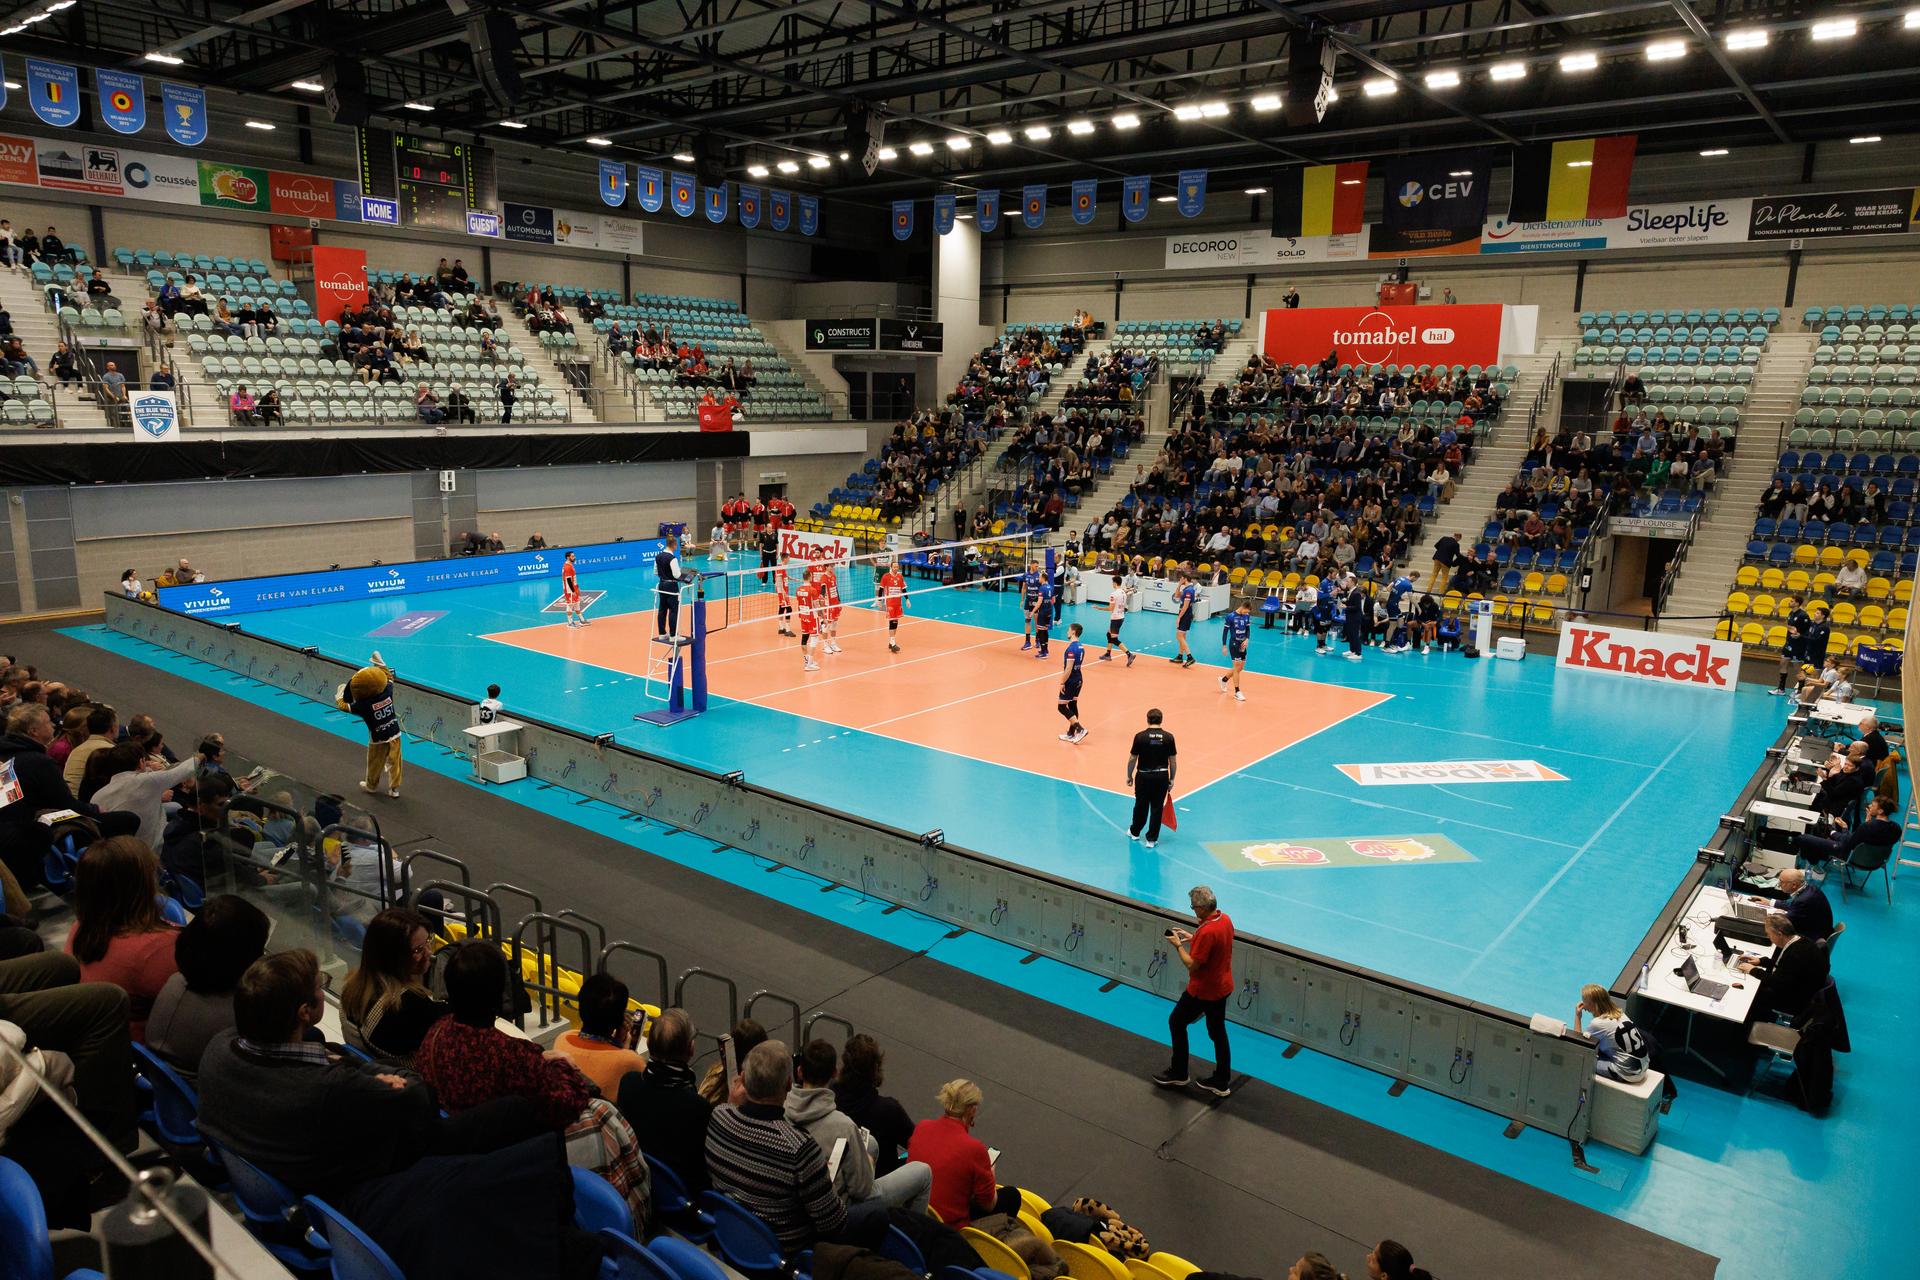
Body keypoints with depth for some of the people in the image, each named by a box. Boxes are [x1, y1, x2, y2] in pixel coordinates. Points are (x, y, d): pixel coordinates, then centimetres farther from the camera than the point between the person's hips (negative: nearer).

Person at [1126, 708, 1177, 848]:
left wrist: (1129, 776, 7)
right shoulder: (1168, 737, -6)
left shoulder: (1140, 736, -11)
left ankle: (1134, 832, 34)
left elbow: (1132, 759, -6)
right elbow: (1173, 761, -2)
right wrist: (1171, 779, 9)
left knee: (1141, 806, 15)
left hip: (1144, 776, 0)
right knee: (1157, 808, 8)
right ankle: (1152, 839, 11)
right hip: (1162, 777, 1)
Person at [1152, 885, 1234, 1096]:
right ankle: (1222, 1082, 25)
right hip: (1222, 986, 8)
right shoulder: (1225, 919, -3)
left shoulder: (1206, 932, -31)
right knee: (1218, 1032, 17)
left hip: (1203, 990, -8)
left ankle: (1179, 1074, 21)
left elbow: (1192, 965, -25)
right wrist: (1192, 938, 7)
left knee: (1176, 1022, 11)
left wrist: (1178, 945, -13)